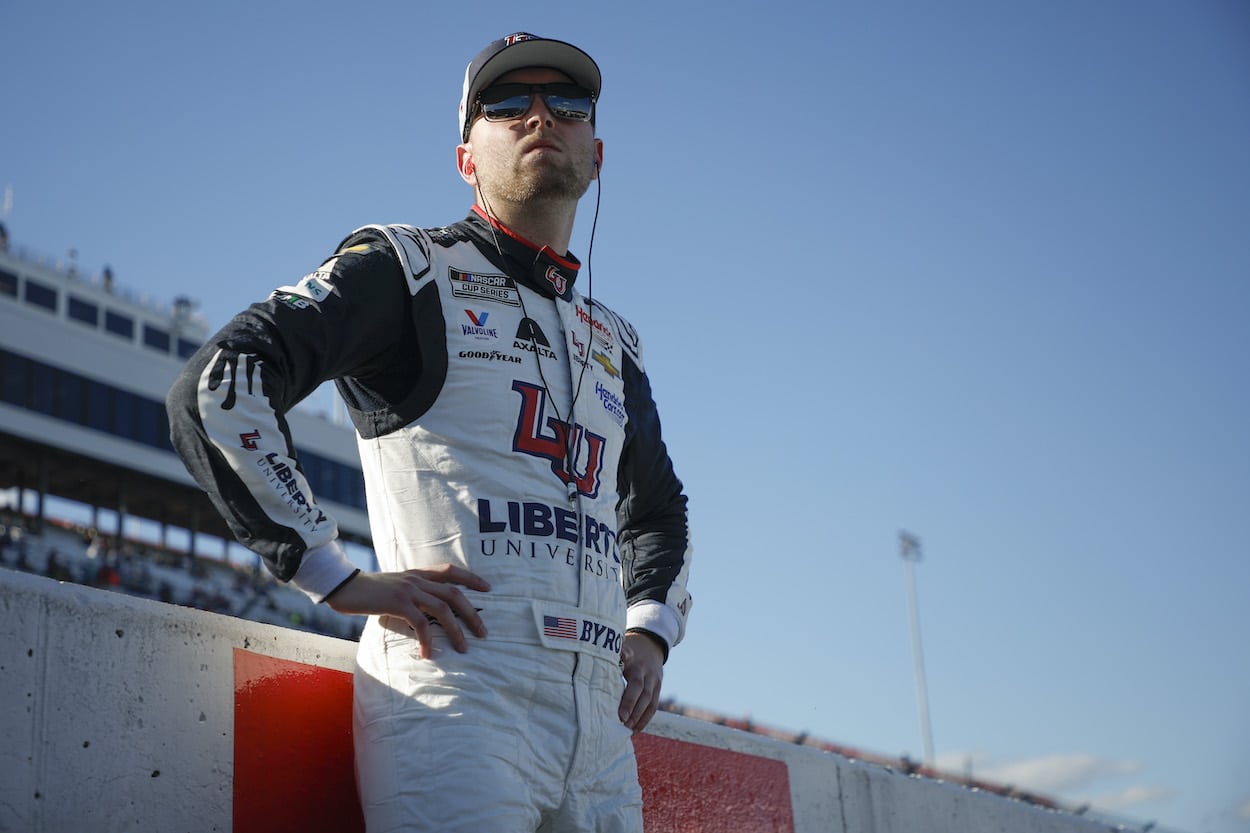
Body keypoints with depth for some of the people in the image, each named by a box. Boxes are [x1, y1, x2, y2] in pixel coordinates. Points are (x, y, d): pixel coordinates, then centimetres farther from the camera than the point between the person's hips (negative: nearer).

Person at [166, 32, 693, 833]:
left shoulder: (614, 340, 25)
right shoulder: (408, 266, 6)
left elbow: (658, 510, 39)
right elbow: (214, 389, -7)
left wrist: (651, 628, 18)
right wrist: (339, 578, -12)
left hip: (600, 722, 6)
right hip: (457, 687, -6)